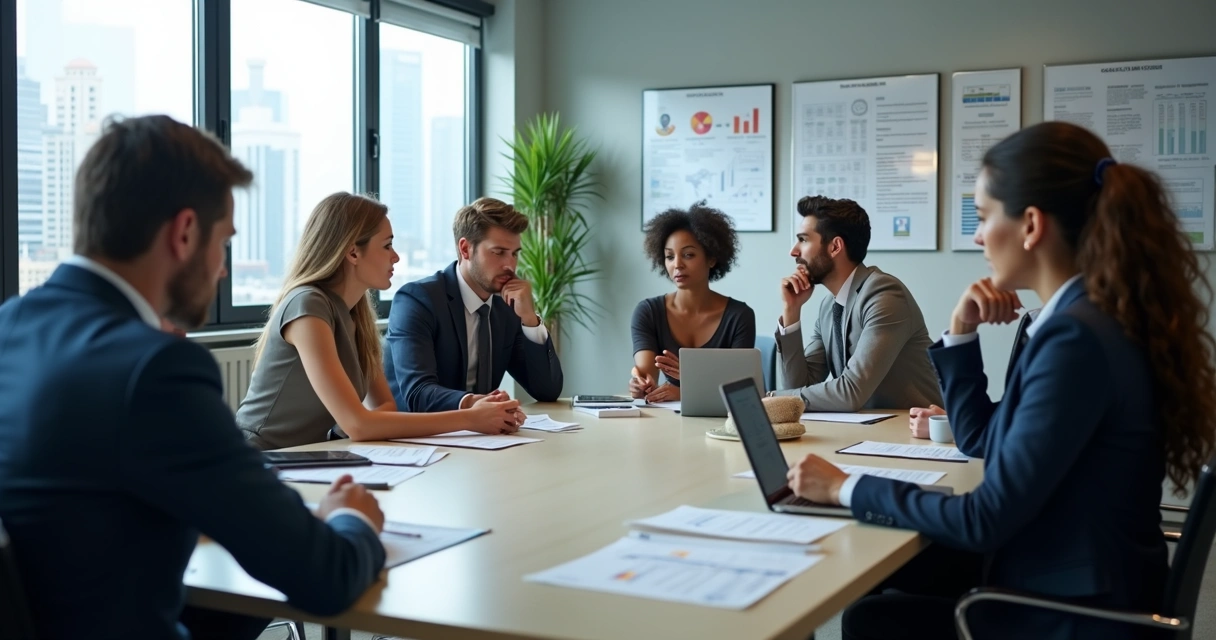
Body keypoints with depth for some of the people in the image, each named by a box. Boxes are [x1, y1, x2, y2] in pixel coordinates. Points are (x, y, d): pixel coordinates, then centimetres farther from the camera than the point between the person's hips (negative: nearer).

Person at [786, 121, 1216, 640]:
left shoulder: (1077, 337, -25)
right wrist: (962, 333, 3)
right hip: (1061, 580, 9)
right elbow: (983, 442, 16)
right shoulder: (1089, 318, 6)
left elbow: (986, 518, -24)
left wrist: (847, 488, -14)